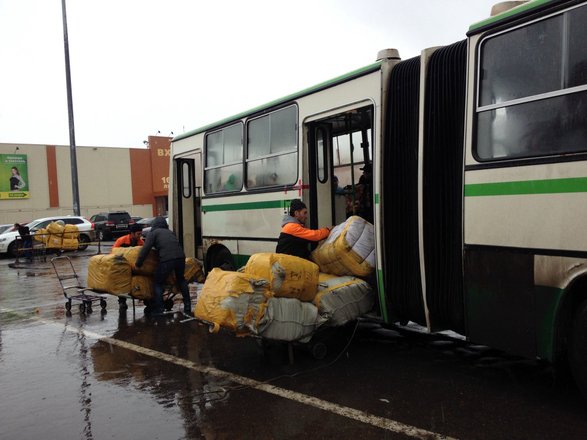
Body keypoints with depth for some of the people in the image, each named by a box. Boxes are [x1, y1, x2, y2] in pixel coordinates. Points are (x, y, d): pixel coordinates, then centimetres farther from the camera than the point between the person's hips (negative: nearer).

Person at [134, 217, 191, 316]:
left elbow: (145, 249, 2)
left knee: (158, 283, 10)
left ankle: (158, 310, 5)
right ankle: (187, 307, 27)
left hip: (166, 259, -5)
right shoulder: (170, 232, 29)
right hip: (180, 256, 5)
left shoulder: (153, 233, 12)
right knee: (181, 280, 25)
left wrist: (138, 264, 5)